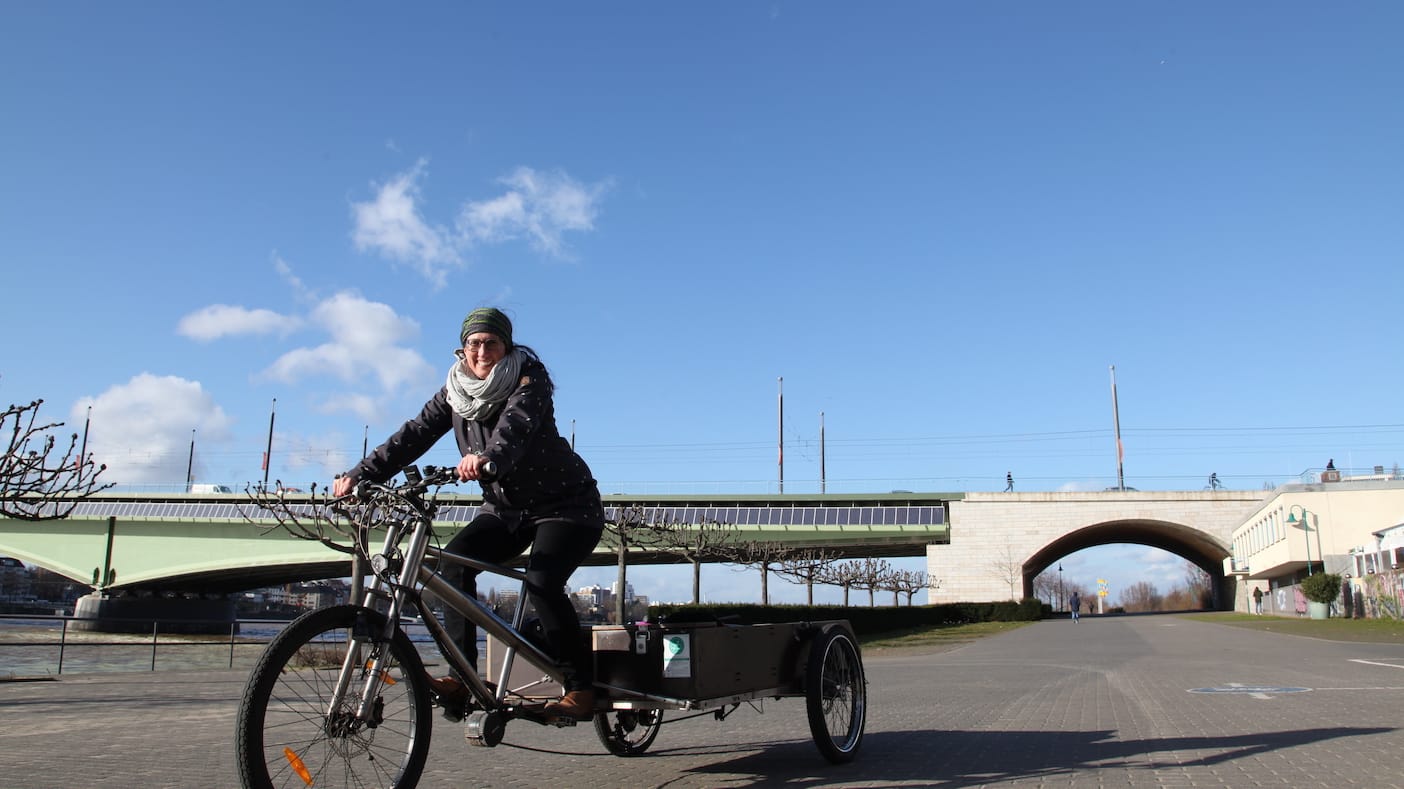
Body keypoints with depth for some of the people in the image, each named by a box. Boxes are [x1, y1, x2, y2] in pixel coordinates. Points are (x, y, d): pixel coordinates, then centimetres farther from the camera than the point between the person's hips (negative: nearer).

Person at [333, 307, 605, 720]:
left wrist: (489, 458, -57)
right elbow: (416, 433, -7)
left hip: (564, 504, -5)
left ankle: (582, 688, -13)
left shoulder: (529, 378, -16)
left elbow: (517, 424, -36)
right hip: (505, 508, 6)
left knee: (541, 582, -26)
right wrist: (361, 473, -18)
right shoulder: (456, 390, 1)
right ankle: (463, 678, -16)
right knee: (454, 561, -18)